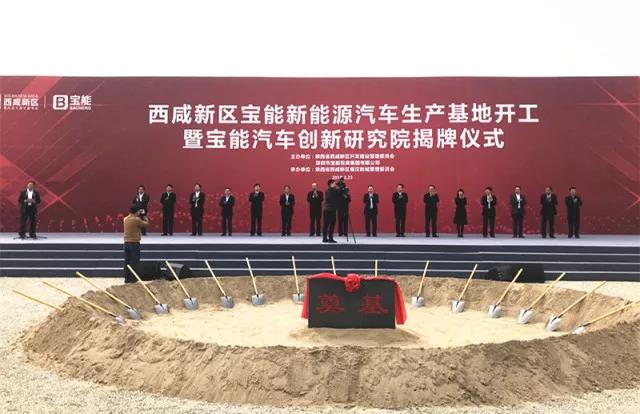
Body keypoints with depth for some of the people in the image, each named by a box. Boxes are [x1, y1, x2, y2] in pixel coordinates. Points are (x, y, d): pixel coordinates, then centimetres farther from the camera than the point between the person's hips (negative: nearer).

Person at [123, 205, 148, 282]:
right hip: (134, 243, -7)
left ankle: (127, 278, 14)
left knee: (127, 261, 10)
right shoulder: (137, 220, -13)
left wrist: (137, 215, 26)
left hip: (126, 243, 7)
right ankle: (133, 279, 1)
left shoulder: (125, 219, 7)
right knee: (134, 262, -1)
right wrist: (145, 218, 13)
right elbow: (146, 224, -3)